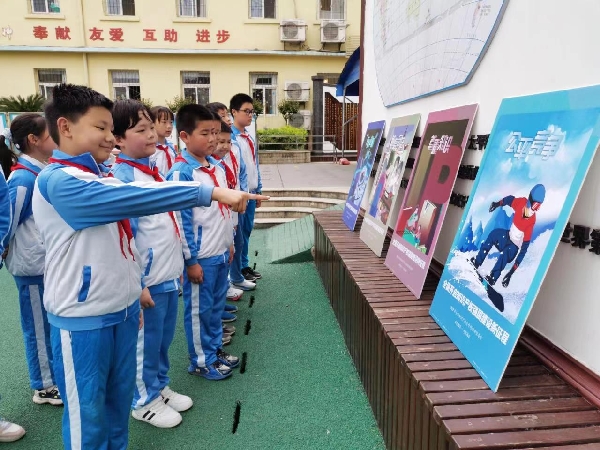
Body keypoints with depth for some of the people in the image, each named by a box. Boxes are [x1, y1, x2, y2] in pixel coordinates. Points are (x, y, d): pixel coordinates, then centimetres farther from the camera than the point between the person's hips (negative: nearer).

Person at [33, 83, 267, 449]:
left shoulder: (102, 180, 8)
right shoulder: (58, 181, -21)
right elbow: (131, 198, -35)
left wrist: (134, 286, 20)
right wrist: (210, 192, -39)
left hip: (122, 311, 8)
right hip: (84, 320, -8)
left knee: (119, 402, 22)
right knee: (87, 413, 11)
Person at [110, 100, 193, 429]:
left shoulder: (153, 170, 9)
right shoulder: (122, 178, -18)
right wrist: (136, 283, -18)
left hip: (169, 274, 8)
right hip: (148, 279, -8)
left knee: (163, 339, 21)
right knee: (146, 343, 10)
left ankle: (160, 387, 40)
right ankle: (144, 400, 30)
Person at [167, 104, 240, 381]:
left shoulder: (216, 167, 7)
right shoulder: (181, 172, -16)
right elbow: (181, 219, -16)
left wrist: (229, 243, 17)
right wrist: (191, 260, -15)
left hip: (221, 253, 8)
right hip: (200, 257, -7)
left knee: (217, 305, 20)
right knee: (199, 309, 8)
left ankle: (215, 348, 37)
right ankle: (201, 361, 24)